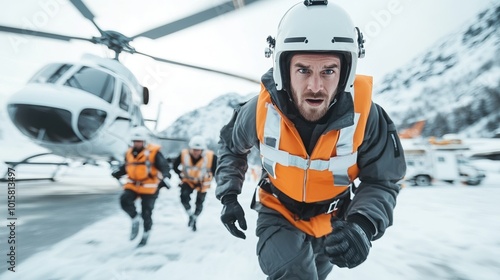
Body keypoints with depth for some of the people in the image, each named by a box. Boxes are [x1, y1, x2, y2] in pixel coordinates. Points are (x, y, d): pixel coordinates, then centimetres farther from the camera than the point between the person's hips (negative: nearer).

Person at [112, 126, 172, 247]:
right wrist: (118, 173, 1)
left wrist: (165, 178, -34)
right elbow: (126, 167, 21)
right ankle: (135, 219, 4)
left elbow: (164, 167, -15)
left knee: (146, 213, 3)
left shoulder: (154, 153, -12)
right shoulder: (129, 153, 6)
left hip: (149, 188, -4)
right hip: (132, 185, 5)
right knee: (124, 200, -23)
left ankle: (146, 233, 30)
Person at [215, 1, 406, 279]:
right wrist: (229, 196, -8)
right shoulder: (263, 109, -27)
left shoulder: (365, 114, -29)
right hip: (279, 214, -1)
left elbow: (381, 182, -18)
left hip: (331, 222, 2)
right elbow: (231, 145, -5)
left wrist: (362, 225, -37)